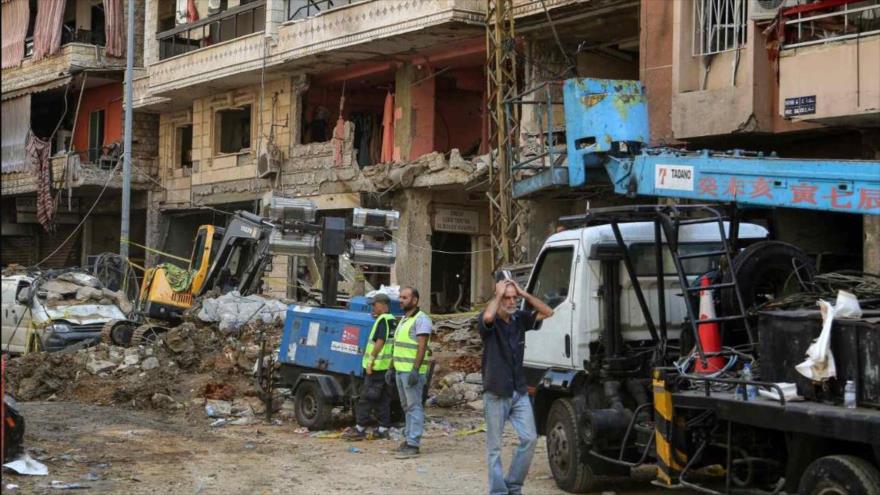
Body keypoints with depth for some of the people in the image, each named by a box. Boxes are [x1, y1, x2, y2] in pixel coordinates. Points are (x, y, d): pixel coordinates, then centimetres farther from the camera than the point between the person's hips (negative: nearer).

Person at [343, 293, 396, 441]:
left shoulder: (382, 320, -12)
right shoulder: (392, 321, 15)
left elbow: (380, 342, -20)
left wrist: (371, 360, -20)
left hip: (377, 366, -9)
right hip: (387, 366, 9)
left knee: (366, 397, -5)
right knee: (383, 398, 11)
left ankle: (360, 429, -3)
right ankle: (383, 429, 12)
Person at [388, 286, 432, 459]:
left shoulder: (421, 320, -11)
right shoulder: (403, 319, 19)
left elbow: (422, 346, -19)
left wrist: (415, 370, -25)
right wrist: (392, 368, 20)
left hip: (412, 371, -9)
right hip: (400, 370, 10)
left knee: (414, 407, -8)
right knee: (407, 406, 14)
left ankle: (413, 445, -10)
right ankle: (409, 438, 21)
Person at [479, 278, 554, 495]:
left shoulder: (520, 318, 5)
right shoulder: (489, 322, -9)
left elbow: (547, 312, 3)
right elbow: (487, 317, -33)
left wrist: (524, 293, -4)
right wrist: (498, 294, -18)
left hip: (519, 392, 4)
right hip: (496, 394, -4)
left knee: (529, 438, -2)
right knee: (494, 446, 4)